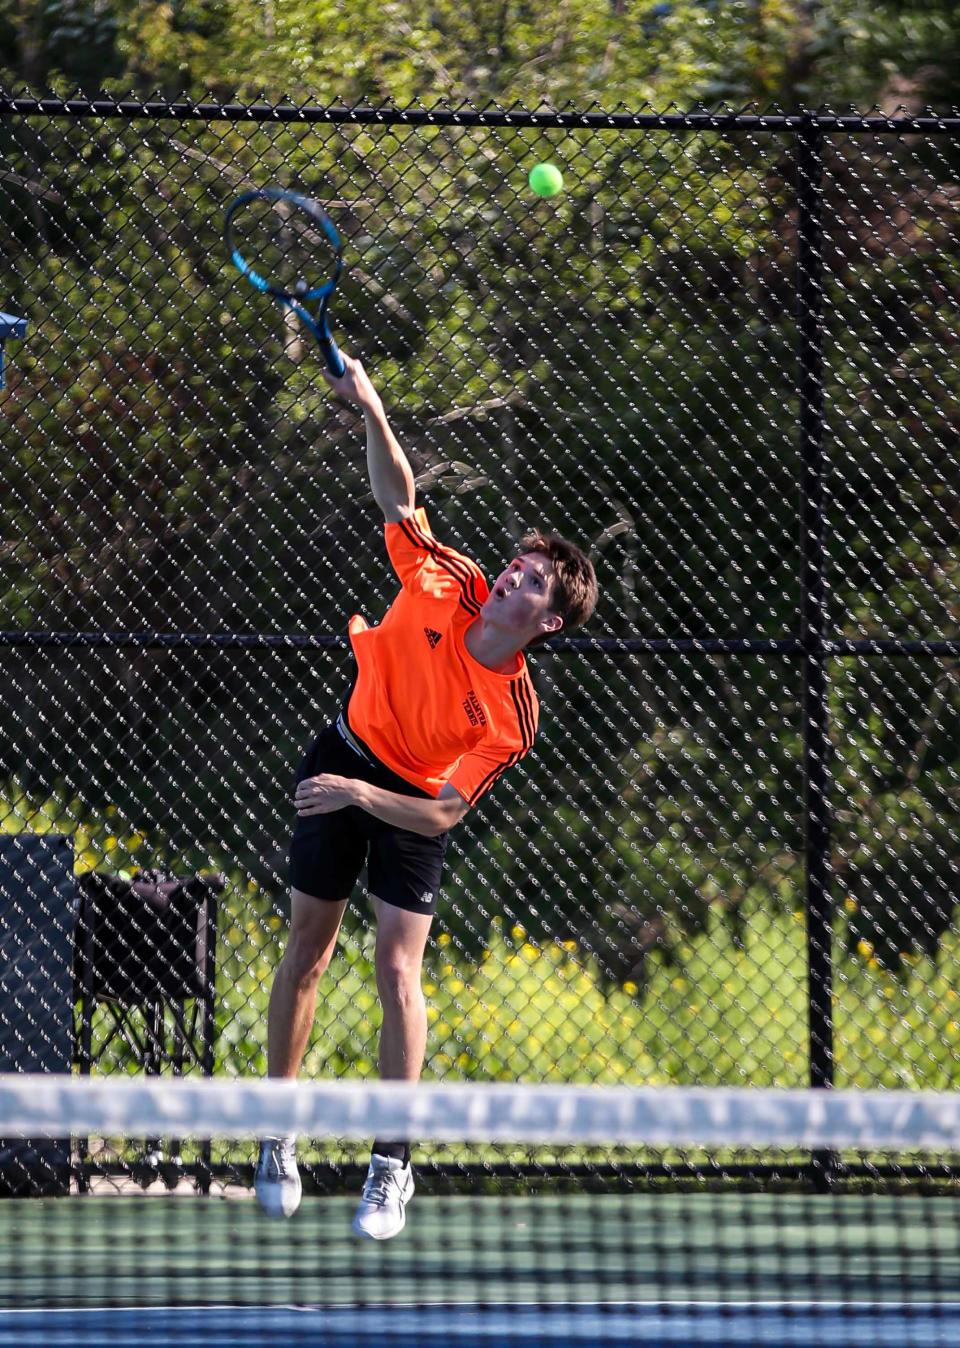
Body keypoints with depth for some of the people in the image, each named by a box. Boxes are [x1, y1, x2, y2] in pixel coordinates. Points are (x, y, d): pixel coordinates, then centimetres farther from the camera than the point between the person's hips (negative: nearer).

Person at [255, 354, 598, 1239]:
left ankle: (393, 1168, -6)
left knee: (397, 971, -13)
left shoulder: (512, 718, -27)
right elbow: (399, 499, -11)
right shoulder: (447, 585, -19)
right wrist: (371, 411, -24)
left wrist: (360, 796, -36)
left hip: (411, 806, -3)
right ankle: (279, 1140, 14)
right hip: (345, 759, 3)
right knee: (306, 953, 4)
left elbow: (439, 814, -26)